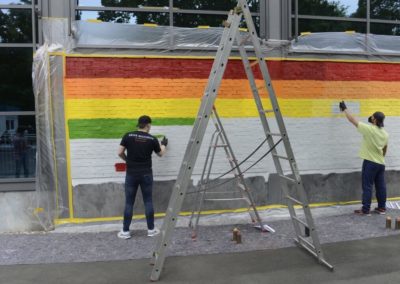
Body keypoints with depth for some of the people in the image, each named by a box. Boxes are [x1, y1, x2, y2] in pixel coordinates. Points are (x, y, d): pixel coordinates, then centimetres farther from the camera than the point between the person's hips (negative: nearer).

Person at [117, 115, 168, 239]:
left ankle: (125, 231, 11)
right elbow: (160, 154, 13)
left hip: (131, 174, 0)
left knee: (129, 203, 6)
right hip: (146, 174, 0)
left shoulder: (128, 136, -4)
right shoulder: (152, 139, -3)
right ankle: (151, 229, 16)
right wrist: (164, 144, 33)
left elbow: (120, 153, -2)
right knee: (148, 202, 9)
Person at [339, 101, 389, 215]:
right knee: (381, 186, 12)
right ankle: (382, 208, 19)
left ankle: (365, 209, 2)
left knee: (367, 186, -1)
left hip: (370, 162, -7)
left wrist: (344, 109, 2)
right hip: (381, 163, 7)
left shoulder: (369, 129, -16)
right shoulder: (385, 134, 5)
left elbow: (352, 120, -10)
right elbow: (385, 150, 16)